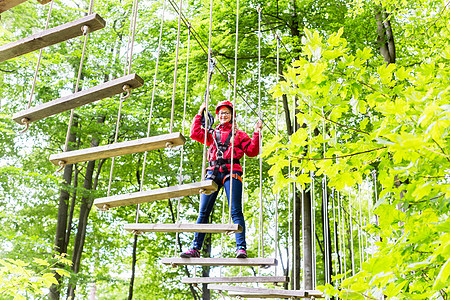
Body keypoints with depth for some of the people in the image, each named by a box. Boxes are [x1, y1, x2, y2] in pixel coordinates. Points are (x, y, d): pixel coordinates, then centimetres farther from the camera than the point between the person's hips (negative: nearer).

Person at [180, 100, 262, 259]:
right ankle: (195, 248, -1)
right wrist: (199, 114, 18)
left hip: (231, 172, -2)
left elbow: (252, 151, 12)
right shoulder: (212, 133, 27)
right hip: (213, 172, 3)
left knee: (236, 211, -11)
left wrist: (256, 133, 2)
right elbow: (195, 133, 14)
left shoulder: (239, 134, 20)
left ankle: (241, 248, -14)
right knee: (203, 211, -3)